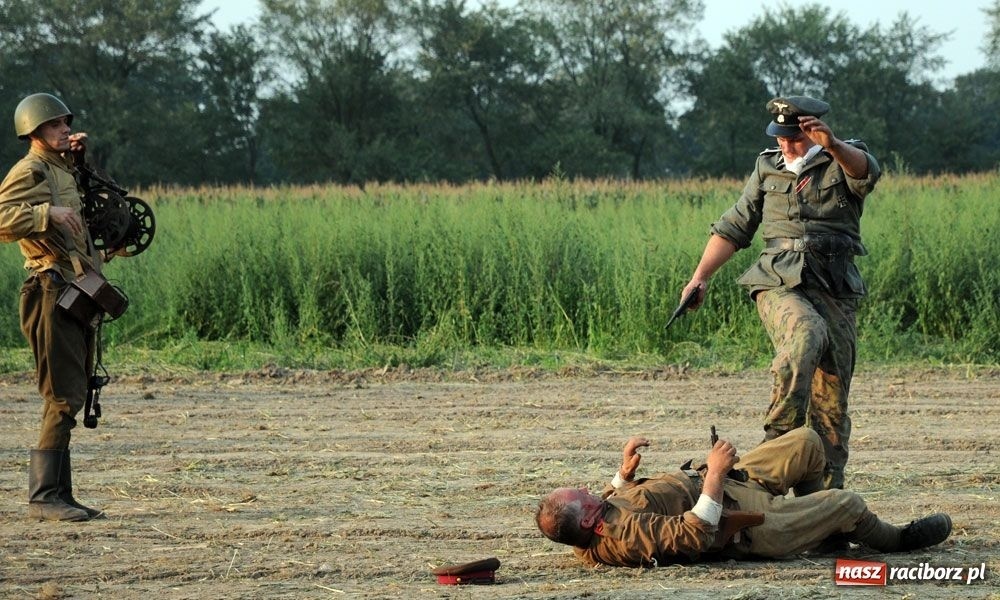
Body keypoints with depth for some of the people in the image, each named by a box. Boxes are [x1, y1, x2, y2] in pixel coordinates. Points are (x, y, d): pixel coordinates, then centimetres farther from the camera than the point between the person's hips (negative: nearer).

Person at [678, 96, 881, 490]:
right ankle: (780, 436, -38)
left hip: (834, 289, 0)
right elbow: (733, 229, 21)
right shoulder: (767, 169, 16)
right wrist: (700, 277, 10)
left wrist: (833, 146, -42)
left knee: (832, 397, -1)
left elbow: (865, 170, -20)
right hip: (780, 283, 0)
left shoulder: (843, 161, 6)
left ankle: (826, 492, 7)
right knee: (805, 334, -34)